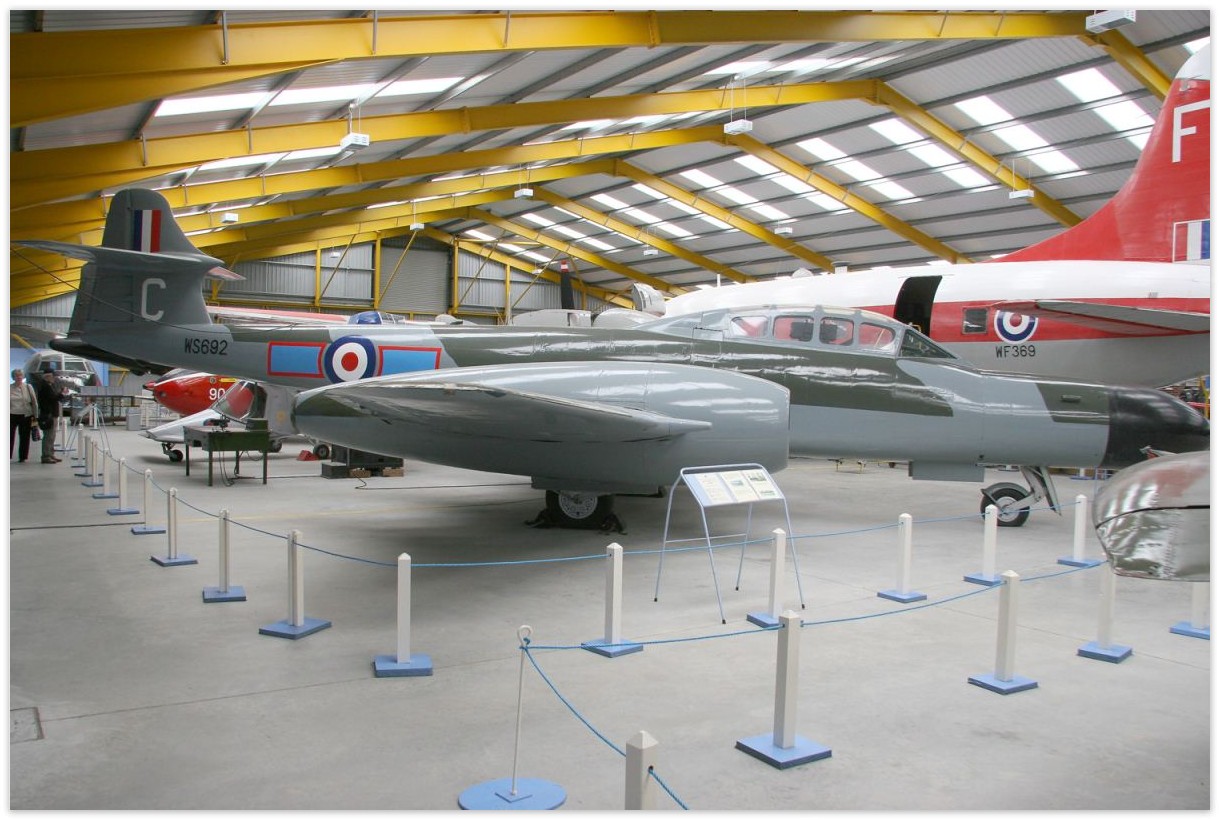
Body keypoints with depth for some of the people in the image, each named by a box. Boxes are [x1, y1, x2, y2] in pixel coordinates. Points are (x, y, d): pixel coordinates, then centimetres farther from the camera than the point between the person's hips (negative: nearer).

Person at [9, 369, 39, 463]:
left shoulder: (28, 387, 4)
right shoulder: (9, 388, 4)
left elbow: (34, 402, 5)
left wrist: (35, 416, 1)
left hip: (26, 415, 0)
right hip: (12, 415, 0)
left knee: (24, 437, 5)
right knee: (10, 436, -3)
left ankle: (22, 457, 15)